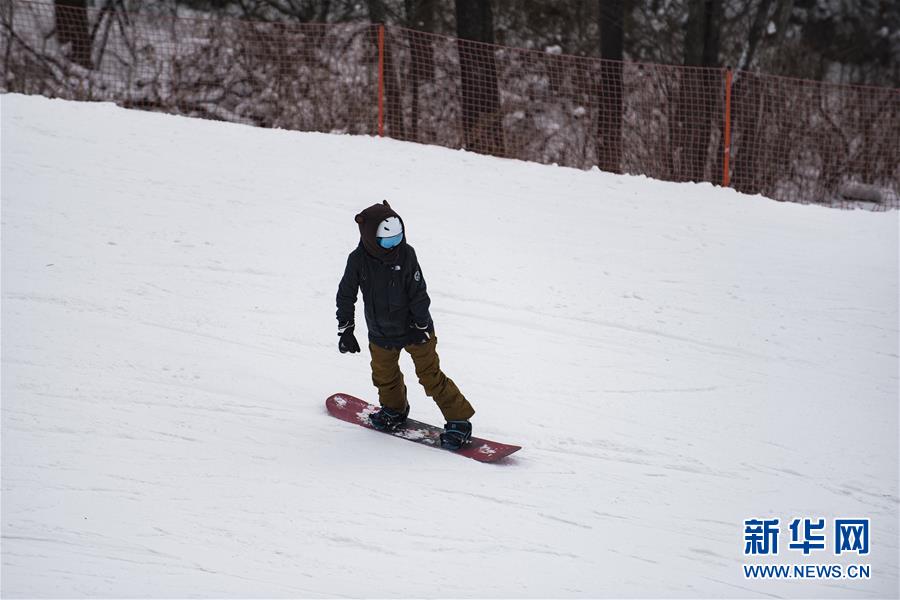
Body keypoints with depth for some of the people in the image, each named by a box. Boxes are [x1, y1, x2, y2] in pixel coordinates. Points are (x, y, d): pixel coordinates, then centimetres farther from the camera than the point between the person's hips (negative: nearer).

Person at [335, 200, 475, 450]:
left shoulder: (406, 253, -18)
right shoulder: (358, 260, -14)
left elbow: (418, 293, -11)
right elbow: (346, 296, -4)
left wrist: (422, 325, -9)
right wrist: (345, 330, -5)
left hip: (414, 329, -3)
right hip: (381, 334, 3)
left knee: (430, 375, -2)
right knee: (385, 376, 21)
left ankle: (459, 420, 7)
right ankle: (394, 409, 49)